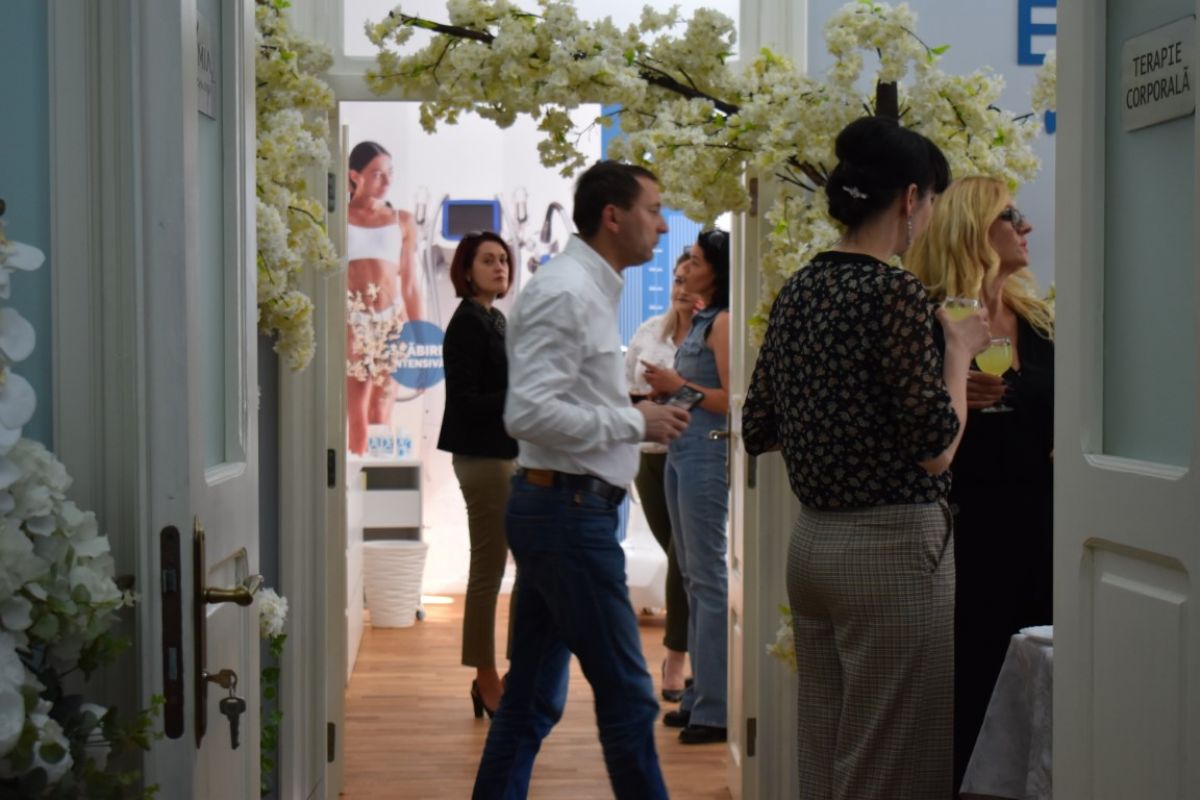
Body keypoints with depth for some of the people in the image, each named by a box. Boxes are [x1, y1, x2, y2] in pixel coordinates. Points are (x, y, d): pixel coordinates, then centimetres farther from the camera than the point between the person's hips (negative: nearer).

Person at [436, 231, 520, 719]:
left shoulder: (494, 320, 16)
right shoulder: (467, 324, -13)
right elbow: (465, 402, -20)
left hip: (502, 454, 10)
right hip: (481, 456, -10)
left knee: (490, 569, 14)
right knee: (488, 569, -5)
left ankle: (487, 678, 21)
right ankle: (487, 681, 3)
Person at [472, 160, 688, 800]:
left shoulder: (591, 290, 16)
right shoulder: (565, 292, -15)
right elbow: (529, 413, -24)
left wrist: (638, 418, 9)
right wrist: (636, 422, -16)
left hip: (554, 510, 10)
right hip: (569, 512, -10)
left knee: (532, 698, 13)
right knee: (627, 696, -2)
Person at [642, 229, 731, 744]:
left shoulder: (724, 322, -12)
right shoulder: (701, 321, 16)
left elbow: (732, 399, -19)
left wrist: (679, 386, -13)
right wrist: (665, 390, 8)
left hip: (707, 453, -10)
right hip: (681, 450, 10)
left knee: (709, 577, -8)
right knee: (693, 577, 14)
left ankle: (716, 708, -4)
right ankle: (701, 694, 23)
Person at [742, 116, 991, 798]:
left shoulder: (798, 290, 8)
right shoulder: (895, 293, -16)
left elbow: (759, 431, 15)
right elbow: (935, 452, -17)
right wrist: (961, 350, -5)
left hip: (812, 540, 8)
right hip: (892, 547, -8)